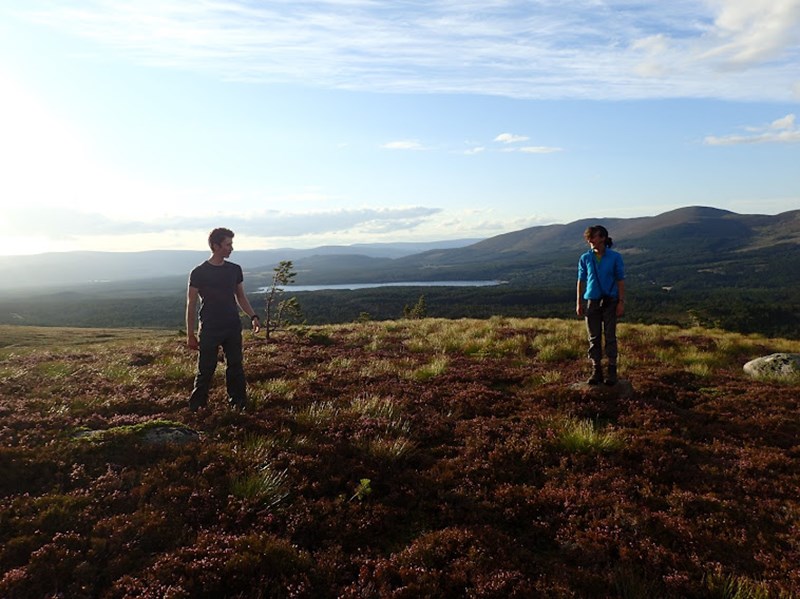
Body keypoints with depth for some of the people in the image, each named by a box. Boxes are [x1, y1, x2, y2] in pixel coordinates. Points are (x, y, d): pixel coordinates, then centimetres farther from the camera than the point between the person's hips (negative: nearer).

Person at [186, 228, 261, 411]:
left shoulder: (235, 270, 6)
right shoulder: (199, 273, -6)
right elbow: (191, 304, -3)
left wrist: (253, 316, -1)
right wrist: (190, 335, -5)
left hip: (233, 328, 4)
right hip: (209, 329, -4)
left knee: (235, 367, 7)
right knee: (205, 370, 1)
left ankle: (238, 405, 15)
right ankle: (197, 408, 13)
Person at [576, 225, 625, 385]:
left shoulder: (615, 257, -3)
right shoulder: (585, 258, 3)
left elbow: (620, 280, -1)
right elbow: (581, 281, 6)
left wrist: (621, 302, -7)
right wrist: (578, 303, 4)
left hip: (610, 301, -2)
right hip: (591, 301, 2)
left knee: (610, 336, 1)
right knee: (594, 337, 5)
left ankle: (612, 372, 8)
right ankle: (596, 371, 13)